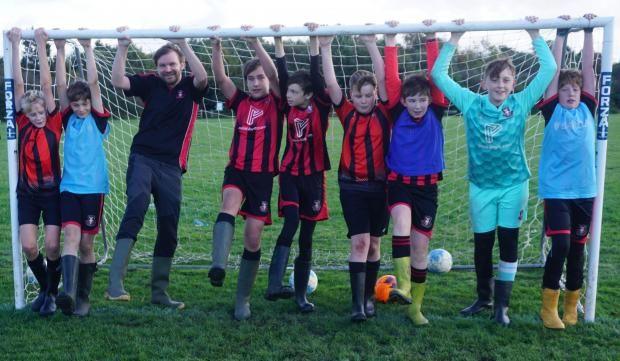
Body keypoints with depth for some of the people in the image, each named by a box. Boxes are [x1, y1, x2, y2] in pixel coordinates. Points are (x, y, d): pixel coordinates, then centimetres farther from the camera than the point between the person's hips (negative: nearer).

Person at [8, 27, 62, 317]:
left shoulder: (54, 124, -6)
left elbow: (46, 84, -9)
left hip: (52, 192, -2)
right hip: (27, 193, 2)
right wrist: (15, 45, -4)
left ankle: (52, 293, 16)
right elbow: (18, 83, -3)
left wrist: (41, 45, -8)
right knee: (28, 246, -5)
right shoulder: (22, 124, -1)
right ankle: (44, 289, 20)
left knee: (52, 246, -7)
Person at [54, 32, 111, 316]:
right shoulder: (68, 120, 10)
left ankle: (83, 297, 17)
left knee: (86, 244, 4)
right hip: (69, 187, 1)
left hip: (93, 188, -1)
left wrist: (88, 50, -2)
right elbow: (61, 85, 3)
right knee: (71, 235, -17)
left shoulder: (98, 120, 3)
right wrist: (60, 51, 1)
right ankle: (68, 293, -30)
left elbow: (93, 83, -3)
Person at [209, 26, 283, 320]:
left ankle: (243, 299, 15)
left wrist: (254, 43, -22)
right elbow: (220, 78, -2)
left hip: (263, 175, -2)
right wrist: (216, 46, -14)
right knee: (229, 204, -33)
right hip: (237, 170, 2)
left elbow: (274, 75, -15)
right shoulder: (240, 102, 11)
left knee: (253, 239, 0)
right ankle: (218, 266, -52)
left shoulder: (276, 103, 3)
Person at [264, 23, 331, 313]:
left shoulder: (320, 108, -4)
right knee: (291, 223, -22)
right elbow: (282, 74, -3)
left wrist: (314, 41, -17)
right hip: (290, 174, 1)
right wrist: (278, 41, -8)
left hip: (313, 177, -1)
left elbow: (317, 77, -13)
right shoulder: (289, 109, 3)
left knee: (306, 238, 6)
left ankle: (300, 295, 16)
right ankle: (274, 285, -23)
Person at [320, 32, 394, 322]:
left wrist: (372, 44, -11)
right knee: (359, 242, -8)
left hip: (380, 185, 1)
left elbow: (382, 78, -9)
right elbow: (331, 84, -7)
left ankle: (369, 296, 25)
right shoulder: (347, 113, 1)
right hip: (352, 186, -1)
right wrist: (325, 48, -11)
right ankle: (357, 303, -6)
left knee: (373, 244, 11)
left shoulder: (383, 113, 0)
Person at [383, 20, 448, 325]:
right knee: (402, 221, -33)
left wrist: (432, 39, -12)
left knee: (420, 248, 4)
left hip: (427, 187, 1)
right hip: (399, 183, -1)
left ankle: (415, 306, 17)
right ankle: (402, 287, -37)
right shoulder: (398, 113, -2)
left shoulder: (435, 113, -1)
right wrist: (390, 41, -14)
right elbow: (391, 77, -10)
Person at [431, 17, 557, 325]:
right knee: (482, 244, 11)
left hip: (514, 185, 0)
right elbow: (438, 74, -6)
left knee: (508, 244, 6)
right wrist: (454, 40, -9)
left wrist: (535, 36, -10)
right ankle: (483, 297, 30)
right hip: (481, 186, 1)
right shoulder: (471, 104, -4)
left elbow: (548, 70, -8)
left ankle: (502, 303, 18)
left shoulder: (521, 104, -5)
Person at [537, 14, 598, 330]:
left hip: (584, 190, 3)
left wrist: (588, 31, 5)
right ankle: (549, 306, 6)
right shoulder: (552, 111, 0)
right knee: (560, 246, -11)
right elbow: (554, 69, -1)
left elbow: (588, 67, 6)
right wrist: (561, 34, 0)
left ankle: (572, 304, 27)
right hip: (555, 189, -3)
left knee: (577, 248, 11)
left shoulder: (587, 110, 7)